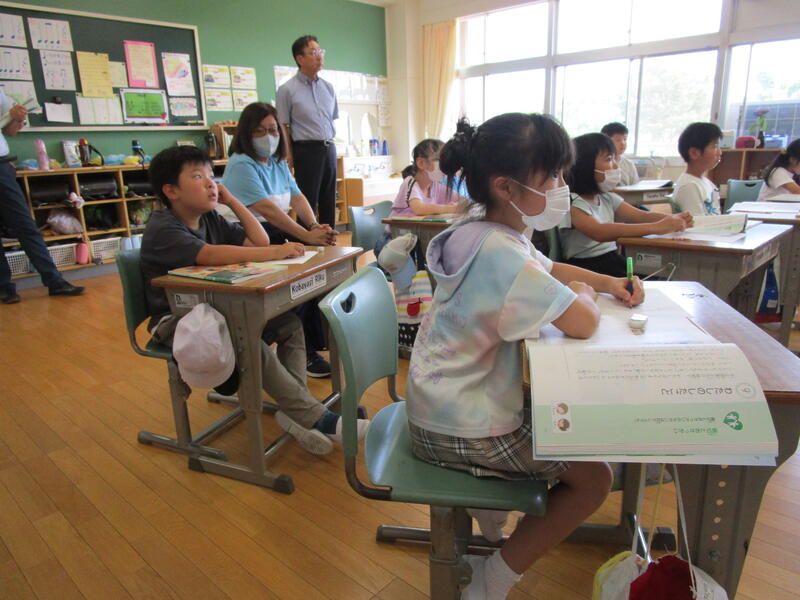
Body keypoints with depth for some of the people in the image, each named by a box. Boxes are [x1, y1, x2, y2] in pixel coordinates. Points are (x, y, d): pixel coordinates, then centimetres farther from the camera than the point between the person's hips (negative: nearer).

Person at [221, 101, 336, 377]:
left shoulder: (278, 163, 17)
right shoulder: (241, 165, -11)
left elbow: (297, 198, 5)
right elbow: (267, 209, -22)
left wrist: (316, 227, -14)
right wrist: (307, 236, -28)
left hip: (278, 235, 8)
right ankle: (302, 350, -10)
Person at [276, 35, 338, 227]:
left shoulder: (328, 87, 13)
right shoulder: (287, 89, -4)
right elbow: (283, 126, -6)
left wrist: (329, 142, 9)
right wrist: (290, 157, -11)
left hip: (329, 148, 6)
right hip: (306, 149, -5)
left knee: (329, 202, 9)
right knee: (308, 202, -3)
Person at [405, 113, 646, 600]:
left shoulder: (491, 232, 4)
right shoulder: (500, 254, -28)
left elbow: (549, 268, 19)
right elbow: (583, 323, -27)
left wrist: (610, 282, 4)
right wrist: (584, 294, -4)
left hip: (445, 404, 10)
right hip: (458, 428, -10)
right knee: (593, 478, 1)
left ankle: (488, 512, 33)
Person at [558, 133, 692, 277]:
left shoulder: (607, 198, 15)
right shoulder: (572, 203, -12)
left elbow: (642, 216, 8)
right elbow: (599, 232, -27)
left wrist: (674, 219, -13)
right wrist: (656, 227, -31)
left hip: (614, 262, 7)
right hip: (586, 268, -7)